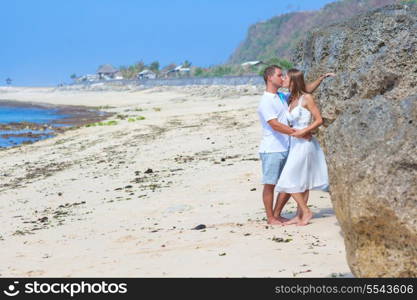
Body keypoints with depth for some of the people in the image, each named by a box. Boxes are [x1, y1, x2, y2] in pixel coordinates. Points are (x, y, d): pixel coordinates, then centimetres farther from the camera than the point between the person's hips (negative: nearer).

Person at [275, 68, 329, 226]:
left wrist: (303, 131, -18)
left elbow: (319, 120, -11)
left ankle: (306, 211, 1)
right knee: (300, 181, 10)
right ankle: (299, 215, 15)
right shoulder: (292, 99, 11)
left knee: (290, 180, -8)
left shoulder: (306, 98, -10)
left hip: (304, 143, -8)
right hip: (295, 144, 8)